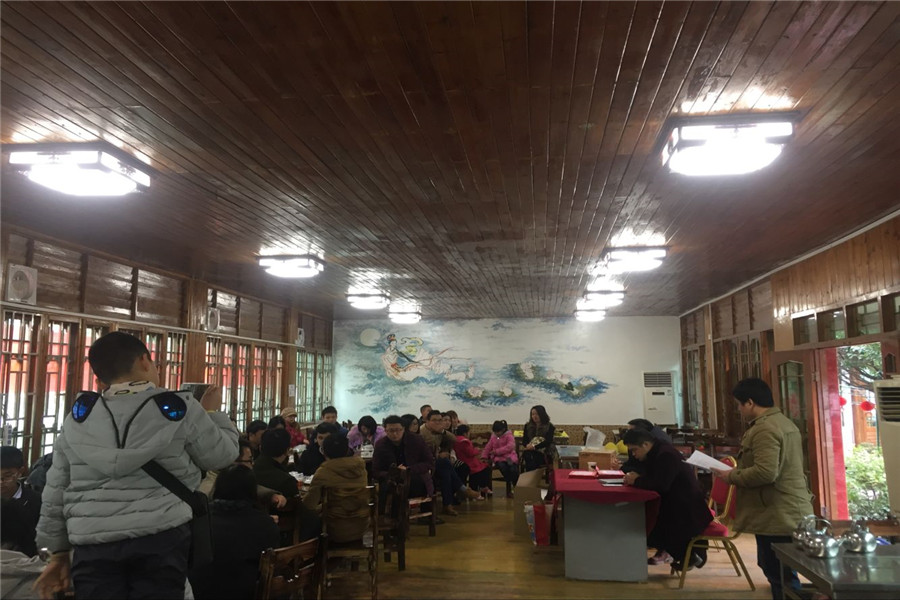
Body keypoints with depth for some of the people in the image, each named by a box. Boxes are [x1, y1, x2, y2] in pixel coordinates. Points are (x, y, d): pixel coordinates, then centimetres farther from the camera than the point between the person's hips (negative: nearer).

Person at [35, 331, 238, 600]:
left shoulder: (78, 417, 9)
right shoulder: (179, 409, -3)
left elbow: (55, 492, 13)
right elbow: (223, 456, 6)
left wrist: (58, 552, 22)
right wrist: (213, 412, 22)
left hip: (93, 546, 3)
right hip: (160, 540, -2)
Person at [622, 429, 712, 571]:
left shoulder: (666, 455, -21)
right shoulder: (656, 455, 10)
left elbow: (660, 485, -29)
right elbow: (651, 480, 12)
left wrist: (636, 481, -18)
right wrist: (637, 477, -8)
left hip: (689, 513, -10)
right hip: (674, 506, 10)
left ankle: (691, 554, 2)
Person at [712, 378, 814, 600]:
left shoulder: (765, 428, -20)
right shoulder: (783, 422, 15)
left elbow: (765, 472, -29)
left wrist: (732, 476, -14)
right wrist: (738, 471, 16)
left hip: (777, 516, -11)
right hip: (788, 511, 11)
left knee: (781, 576, -2)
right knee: (776, 571, 20)